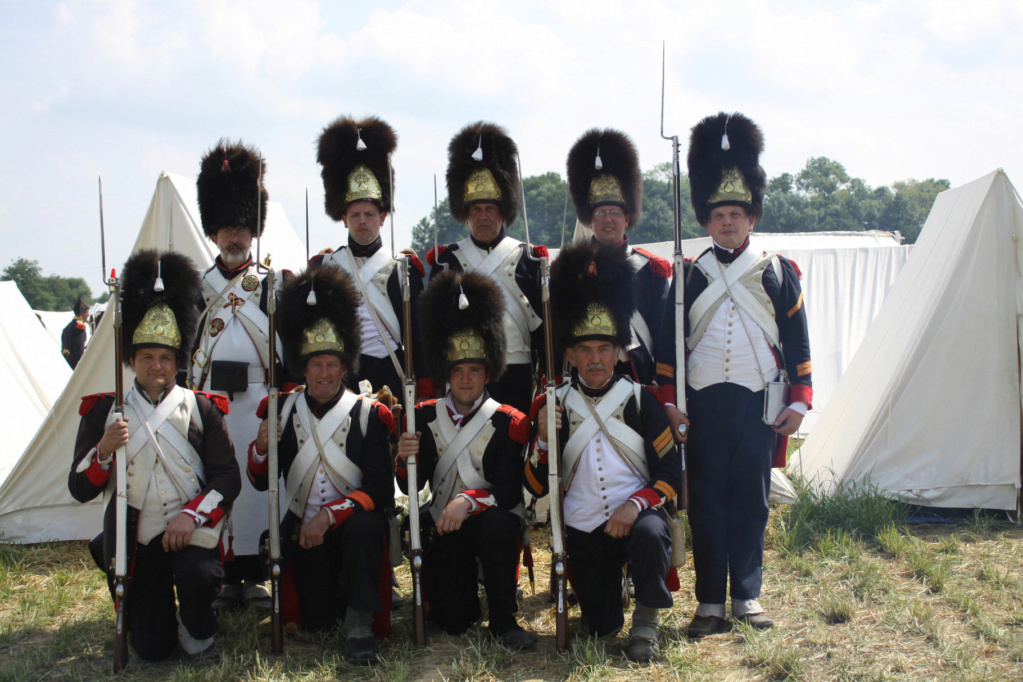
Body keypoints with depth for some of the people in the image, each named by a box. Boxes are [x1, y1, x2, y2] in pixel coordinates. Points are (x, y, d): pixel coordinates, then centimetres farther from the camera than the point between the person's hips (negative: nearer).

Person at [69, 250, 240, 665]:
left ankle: (197, 634, 0)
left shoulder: (200, 409, 3)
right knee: (151, 649, -4)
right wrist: (104, 450, -19)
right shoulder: (104, 411, 4)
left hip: (191, 530, -1)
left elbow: (227, 478, -3)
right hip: (135, 539, 1)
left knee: (198, 576, -34)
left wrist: (191, 515, -19)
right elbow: (80, 490, 0)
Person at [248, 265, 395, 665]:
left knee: (364, 527, -37)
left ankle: (359, 626, -22)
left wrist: (329, 514, -25)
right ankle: (331, 596, 32)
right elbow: (261, 483, 3)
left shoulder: (368, 414, -6)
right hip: (303, 529, 2)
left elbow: (380, 490, -12)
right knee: (315, 624, -4)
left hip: (353, 522, -2)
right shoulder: (283, 412, 2)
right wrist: (262, 447, -18)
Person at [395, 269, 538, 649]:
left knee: (497, 523, -38)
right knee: (451, 622, -11)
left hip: (492, 521, -2)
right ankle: (467, 581, 26)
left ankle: (503, 620, -19)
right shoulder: (425, 417, 2)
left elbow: (511, 492, -14)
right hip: (445, 529, 2)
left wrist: (469, 500, -33)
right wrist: (405, 460, -23)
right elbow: (411, 489, 0)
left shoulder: (509, 423, -7)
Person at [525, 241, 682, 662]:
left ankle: (645, 621, -8)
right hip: (584, 530, 2)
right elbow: (536, 488, 0)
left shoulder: (640, 400, 0)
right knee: (600, 631, -3)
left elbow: (672, 472, -3)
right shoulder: (554, 406, 2)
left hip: (636, 516, -1)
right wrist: (544, 440, -18)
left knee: (650, 535, -37)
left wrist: (635, 505, -20)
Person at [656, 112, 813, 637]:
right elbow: (669, 341, 6)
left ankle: (748, 595, 18)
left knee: (751, 501, 6)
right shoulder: (690, 275, 6)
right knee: (706, 504, 3)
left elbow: (797, 341, 6)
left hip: (758, 403, 0)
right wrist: (669, 401, 1)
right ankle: (710, 602, 11)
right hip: (703, 403, 0)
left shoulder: (778, 272, 6)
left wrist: (799, 400, 0)